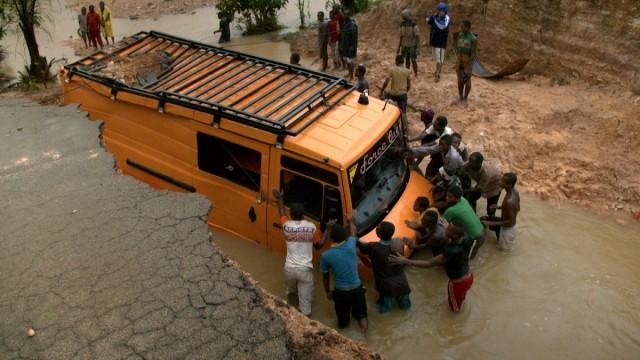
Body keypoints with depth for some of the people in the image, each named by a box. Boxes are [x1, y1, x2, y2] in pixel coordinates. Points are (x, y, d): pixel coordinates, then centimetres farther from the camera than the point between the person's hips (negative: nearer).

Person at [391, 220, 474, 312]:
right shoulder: (465, 240, -20)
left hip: (458, 283, -6)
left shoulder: (452, 252, -41)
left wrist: (405, 261, -34)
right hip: (469, 277, 6)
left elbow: (429, 264, -35)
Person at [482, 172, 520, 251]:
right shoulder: (514, 191, -13)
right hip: (513, 225, 8)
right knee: (484, 219, 19)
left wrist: (491, 223, -27)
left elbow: (510, 222, -29)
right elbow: (517, 209, 5)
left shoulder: (509, 201, -40)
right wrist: (499, 207, 5)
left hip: (508, 228, -7)